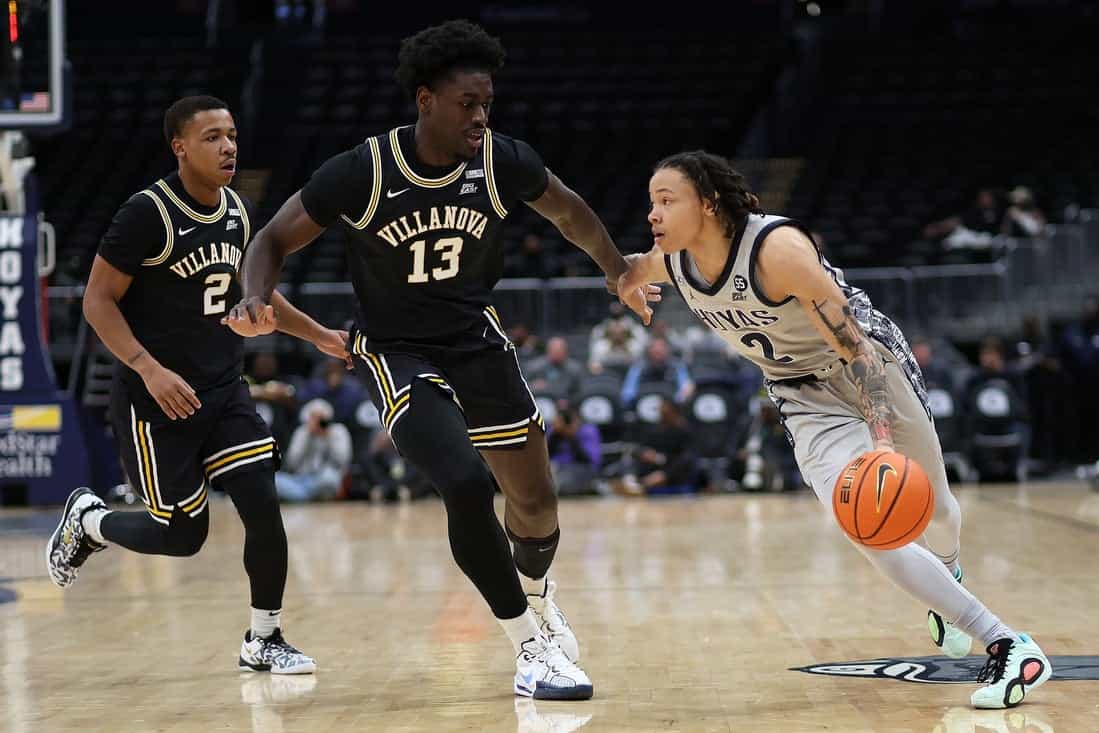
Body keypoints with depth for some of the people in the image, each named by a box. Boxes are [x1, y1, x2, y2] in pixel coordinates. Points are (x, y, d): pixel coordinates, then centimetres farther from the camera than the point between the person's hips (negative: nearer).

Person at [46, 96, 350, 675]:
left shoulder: (239, 212, 5)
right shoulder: (148, 213, -16)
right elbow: (98, 301, -15)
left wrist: (319, 335, 20)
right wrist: (149, 369, -26)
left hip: (224, 392, 6)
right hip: (155, 398, -6)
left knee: (263, 507, -7)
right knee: (184, 534, -1)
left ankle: (264, 640, 9)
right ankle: (86, 521, 28)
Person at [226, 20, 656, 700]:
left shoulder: (502, 160, -12)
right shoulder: (363, 172, -21)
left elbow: (568, 211, 9)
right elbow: (274, 239, -11)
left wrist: (620, 274, 12)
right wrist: (258, 299, -30)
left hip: (479, 341, 4)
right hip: (400, 355, -4)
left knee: (537, 501, 10)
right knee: (467, 485, -25)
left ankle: (536, 592, 46)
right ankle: (533, 649, -7)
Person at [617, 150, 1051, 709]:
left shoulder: (779, 247, -30)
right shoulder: (668, 263, -14)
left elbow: (854, 345, -33)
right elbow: (623, 275, 13)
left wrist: (883, 441, -40)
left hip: (874, 366, -3)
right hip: (808, 398, 3)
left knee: (934, 509, 15)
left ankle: (945, 577, 49)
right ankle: (1006, 644, -12)